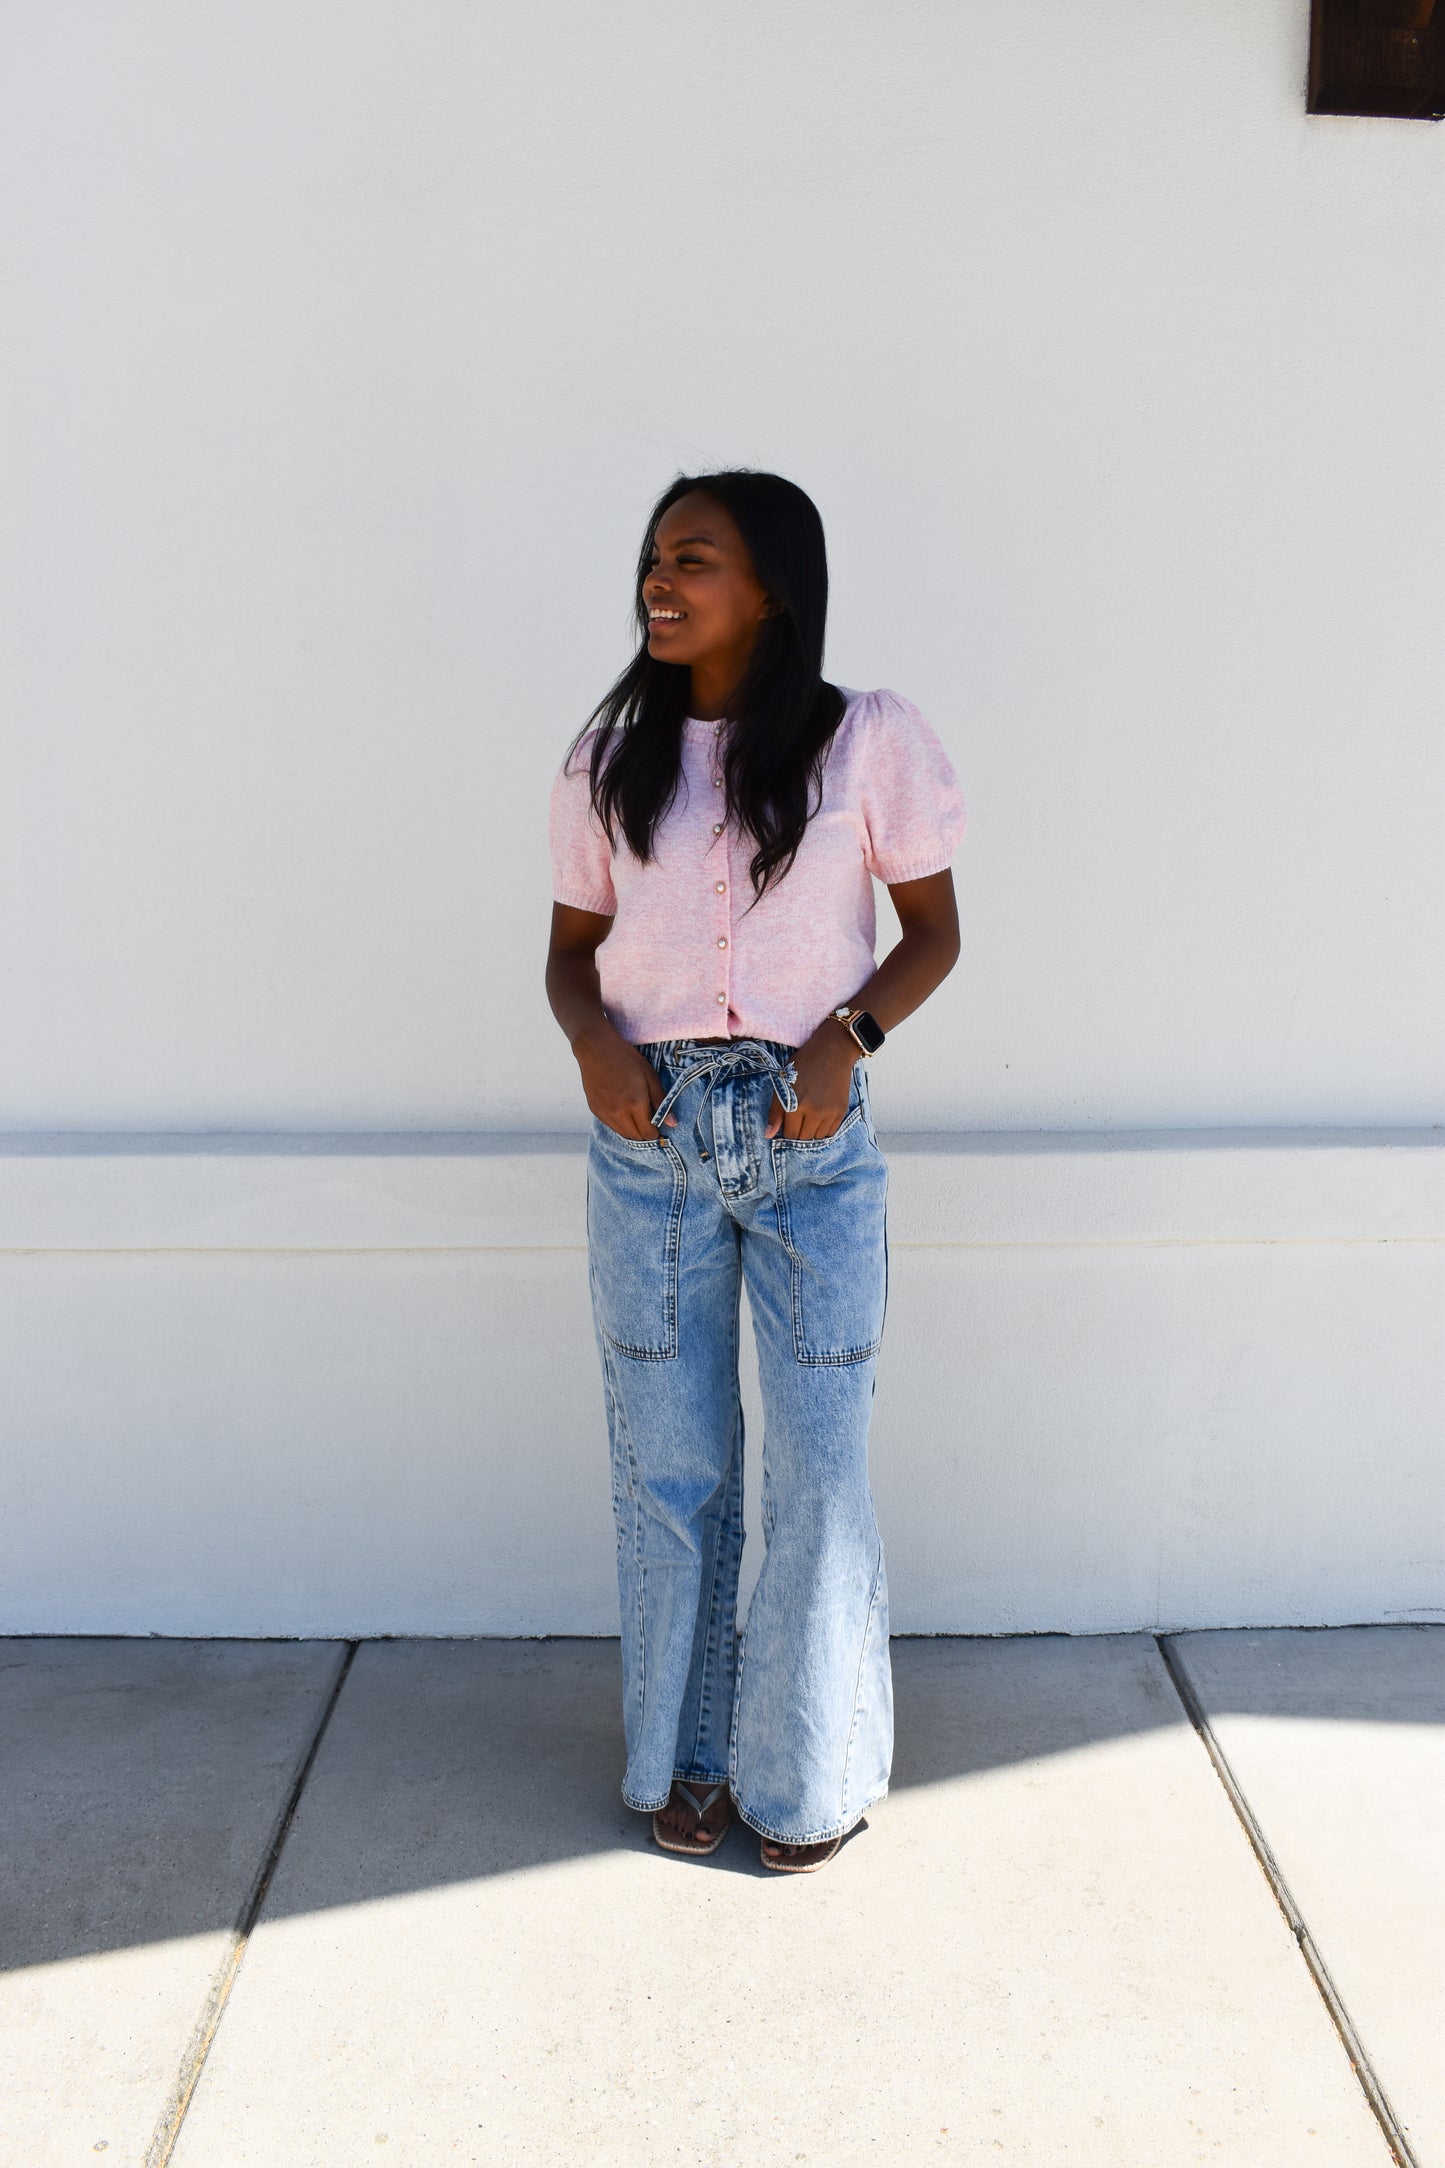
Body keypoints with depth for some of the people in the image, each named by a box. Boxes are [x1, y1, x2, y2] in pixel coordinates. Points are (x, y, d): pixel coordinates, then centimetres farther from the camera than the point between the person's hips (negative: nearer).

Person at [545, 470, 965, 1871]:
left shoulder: (868, 742, -2)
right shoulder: (609, 759, 6)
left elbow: (932, 930, 4)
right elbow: (572, 948, 11)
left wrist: (849, 1033, -14)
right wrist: (592, 1039, -10)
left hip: (812, 1137, -2)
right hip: (648, 1136, 2)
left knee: (818, 1466, 5)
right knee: (667, 1466, 10)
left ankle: (809, 1771, 25)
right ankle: (687, 1754, 30)